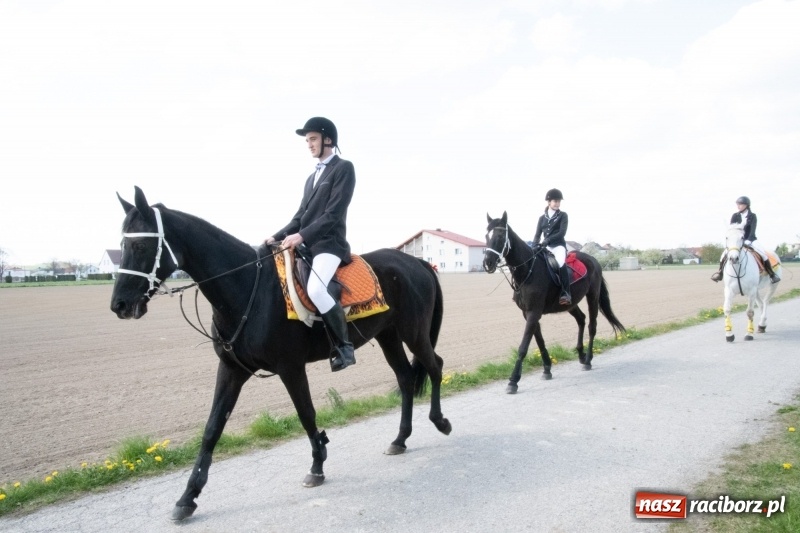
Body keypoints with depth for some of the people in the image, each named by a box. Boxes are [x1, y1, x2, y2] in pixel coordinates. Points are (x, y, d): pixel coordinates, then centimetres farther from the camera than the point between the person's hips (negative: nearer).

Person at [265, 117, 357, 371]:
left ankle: (344, 346, -16)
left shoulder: (344, 168, -3)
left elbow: (333, 213, -14)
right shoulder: (312, 177, 23)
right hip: (307, 245, 9)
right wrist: (278, 236, 4)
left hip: (329, 244, -9)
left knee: (315, 289, -32)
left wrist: (302, 236, -22)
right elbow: (300, 216, 20)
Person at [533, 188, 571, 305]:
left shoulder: (563, 215, 3)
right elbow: (537, 235, 9)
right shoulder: (542, 218, 14)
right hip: (545, 247, 5)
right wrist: (534, 247, -11)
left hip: (558, 246, -5)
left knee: (561, 263, -36)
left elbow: (562, 233, -10)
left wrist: (547, 240, -23)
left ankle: (566, 293, -38)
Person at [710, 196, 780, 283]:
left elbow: (753, 229, -17)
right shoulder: (735, 216, 0)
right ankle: (720, 272, 0)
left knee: (764, 254, -21)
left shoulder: (752, 216, -5)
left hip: (750, 240, -1)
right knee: (725, 253, -18)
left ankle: (772, 275, -10)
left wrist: (748, 240, -31)